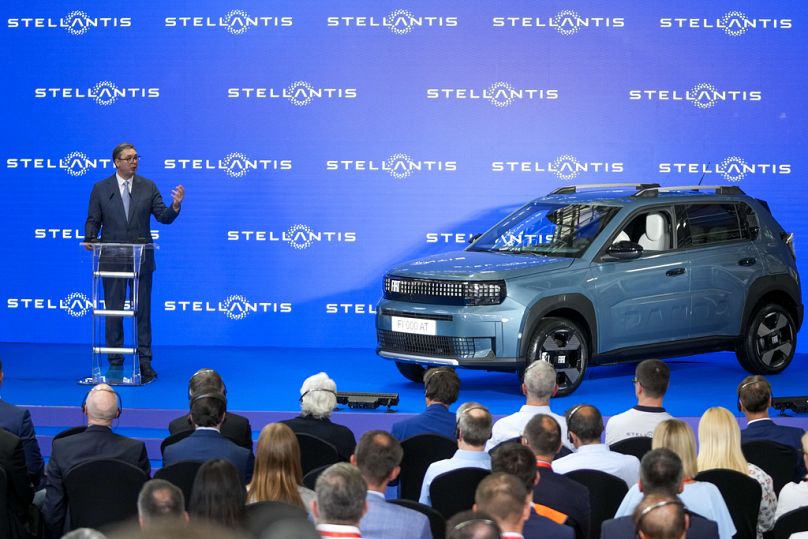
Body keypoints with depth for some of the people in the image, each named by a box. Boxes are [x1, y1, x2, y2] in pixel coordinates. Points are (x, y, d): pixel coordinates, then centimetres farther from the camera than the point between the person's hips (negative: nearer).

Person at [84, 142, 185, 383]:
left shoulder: (148, 187, 4)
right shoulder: (100, 188, 2)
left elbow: (164, 217, 0)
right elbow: (93, 220, 3)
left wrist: (175, 206, -20)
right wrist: (90, 239, -17)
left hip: (141, 260, 0)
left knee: (143, 311, 3)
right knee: (113, 311, 5)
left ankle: (144, 361, 9)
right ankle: (115, 363, 13)